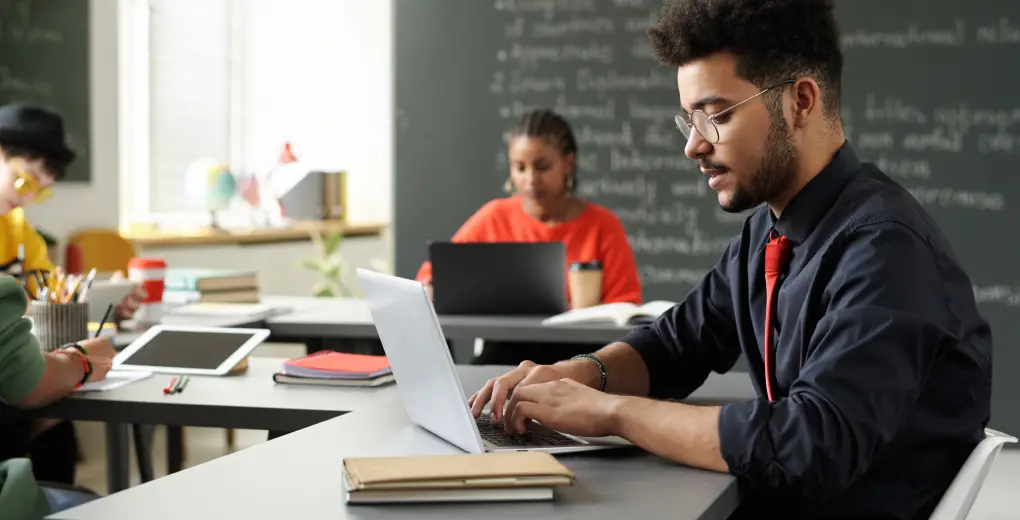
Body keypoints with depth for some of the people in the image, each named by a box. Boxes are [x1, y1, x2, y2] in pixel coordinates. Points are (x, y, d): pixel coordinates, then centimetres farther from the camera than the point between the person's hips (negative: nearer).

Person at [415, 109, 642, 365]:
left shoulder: (603, 225, 0)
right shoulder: (494, 217, 6)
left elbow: (624, 307, 0)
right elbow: (435, 271, 13)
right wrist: (431, 292, -10)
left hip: (577, 352, -2)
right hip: (505, 351, 2)